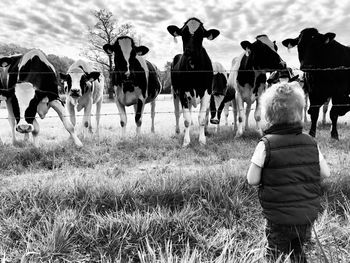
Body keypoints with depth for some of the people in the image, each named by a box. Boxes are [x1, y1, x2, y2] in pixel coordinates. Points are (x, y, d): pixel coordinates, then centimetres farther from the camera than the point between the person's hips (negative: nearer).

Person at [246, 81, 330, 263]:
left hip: (279, 219, -4)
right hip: (308, 216, 5)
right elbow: (325, 173, 4)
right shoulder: (310, 142, -3)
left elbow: (252, 180, -14)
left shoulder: (266, 145, -17)